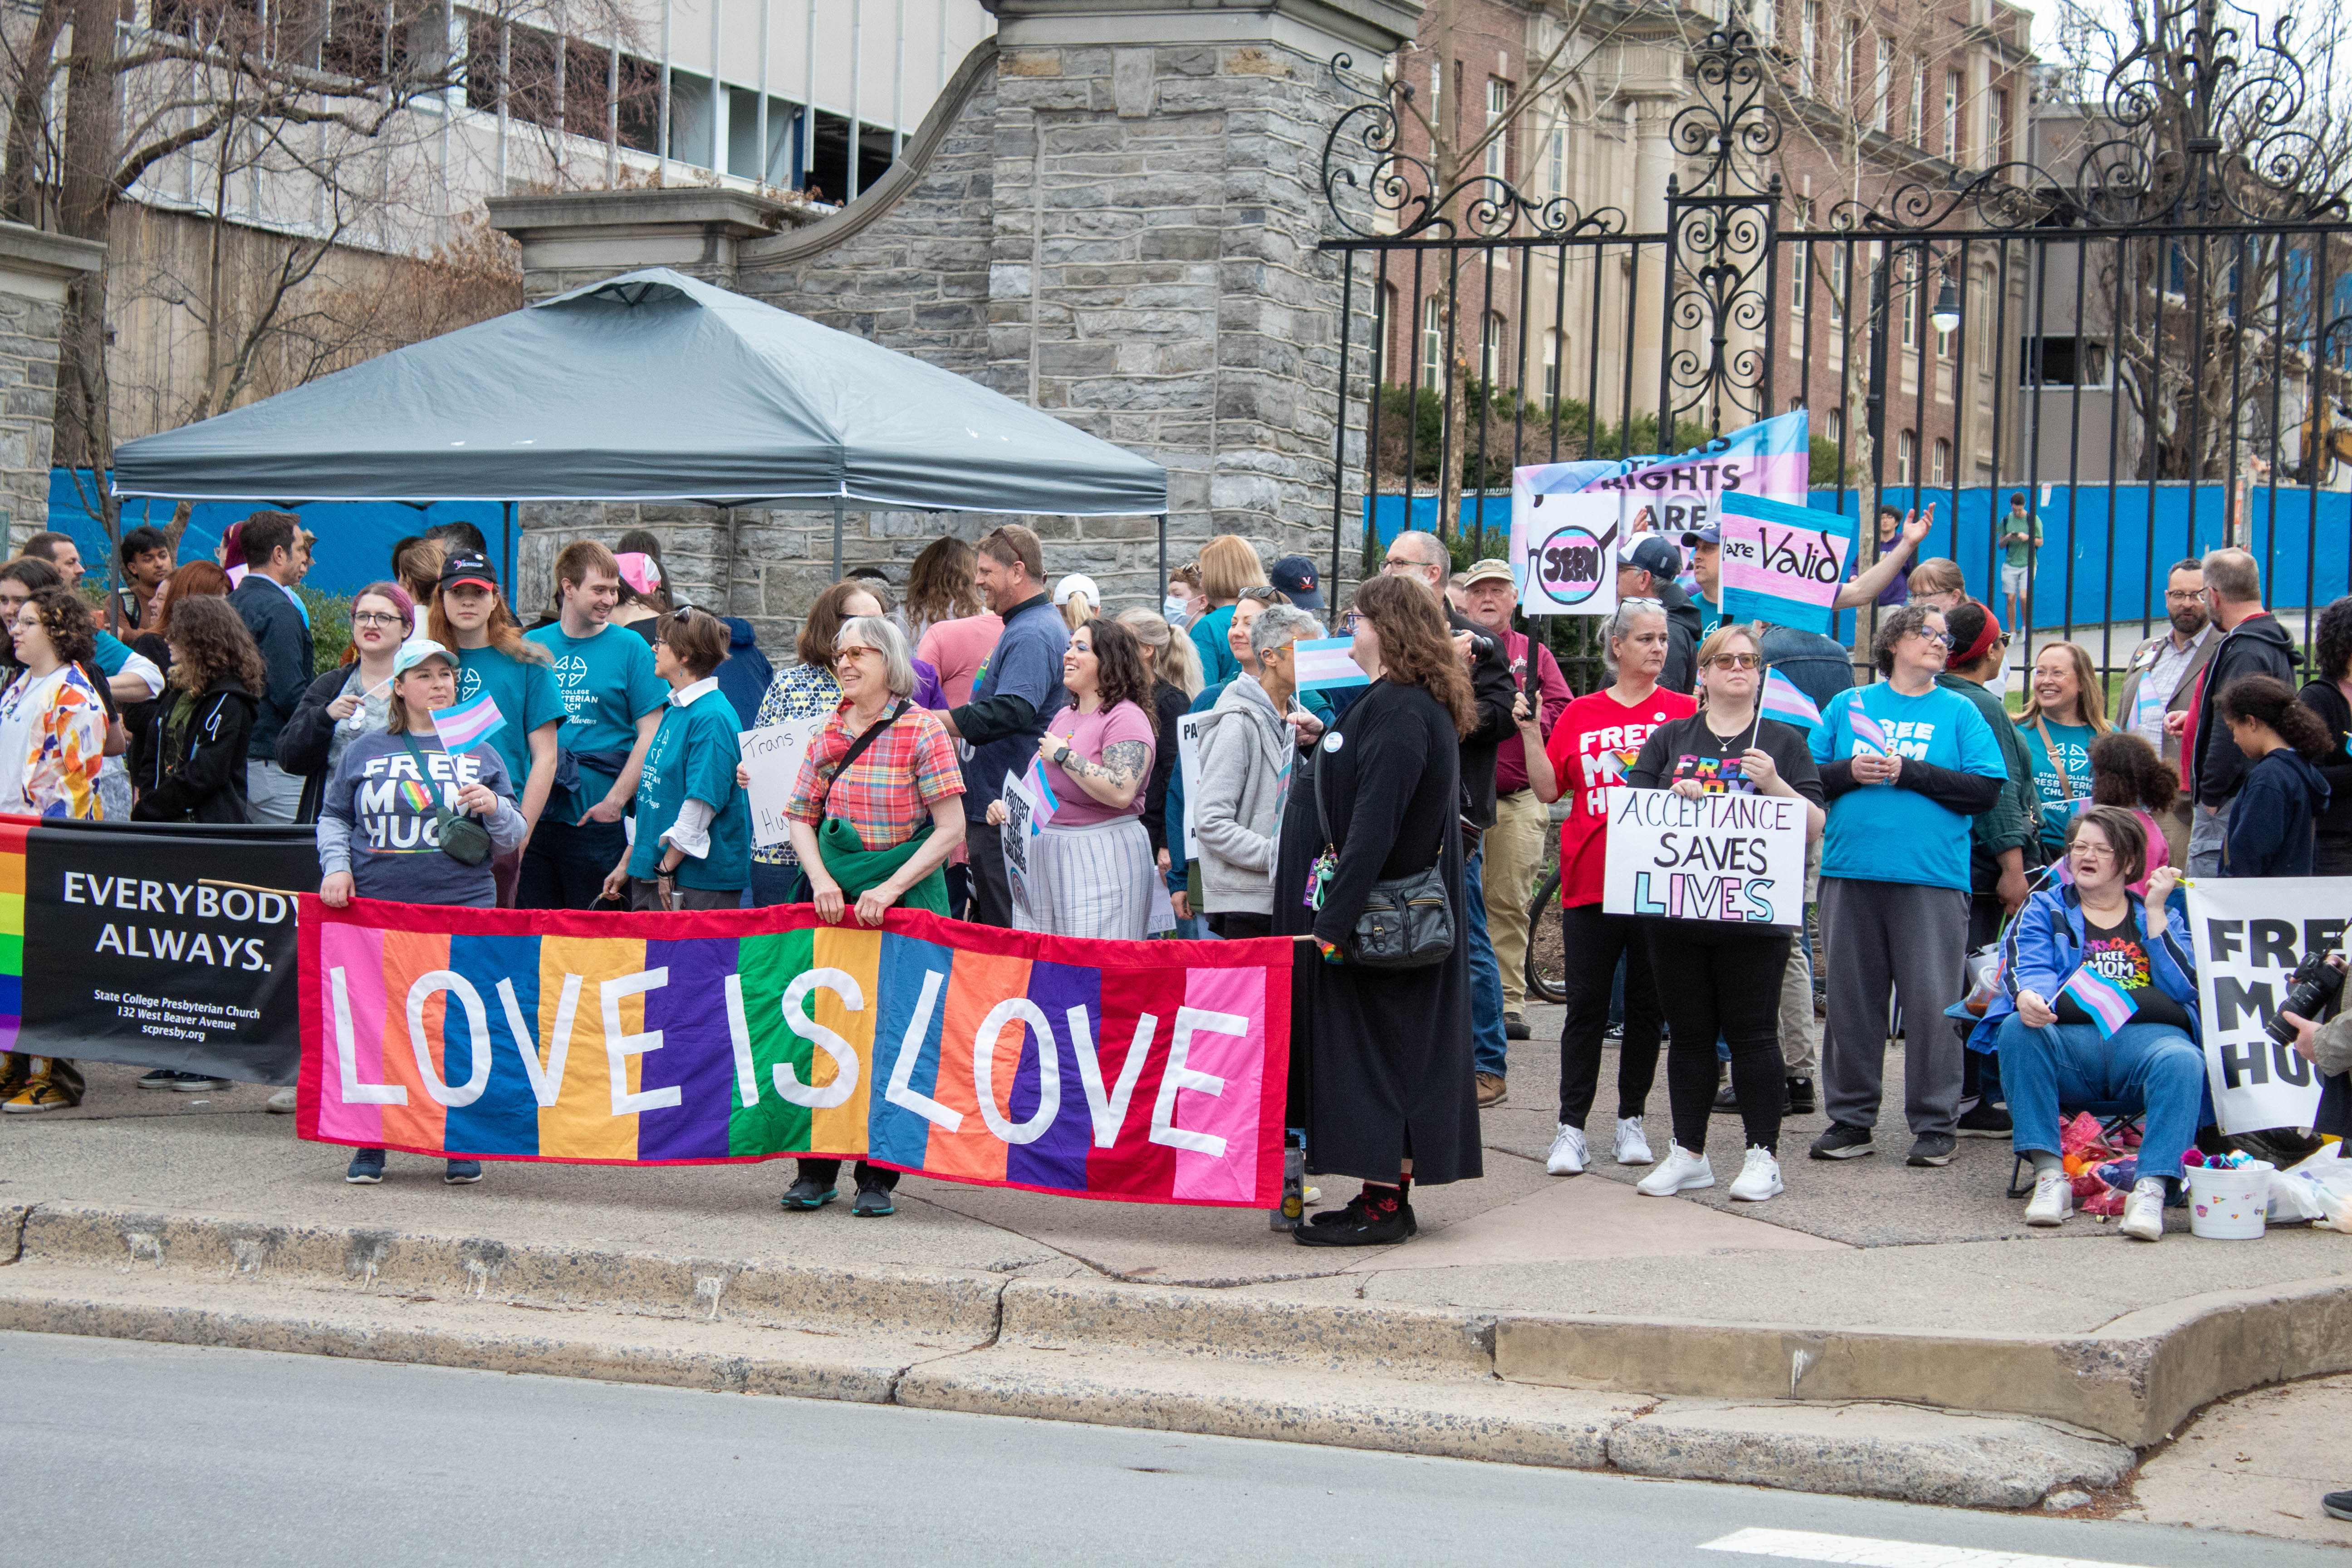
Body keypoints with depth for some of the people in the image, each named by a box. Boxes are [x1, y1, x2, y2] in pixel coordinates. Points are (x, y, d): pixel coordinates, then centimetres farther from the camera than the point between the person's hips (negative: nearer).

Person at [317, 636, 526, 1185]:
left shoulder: (480, 753, 12)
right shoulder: (366, 750, 12)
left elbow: (513, 840, 12)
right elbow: (334, 818, 19)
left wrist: (494, 808, -8)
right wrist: (336, 866, 2)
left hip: (464, 911, 0)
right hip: (378, 909, 1)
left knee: (460, 1027, -3)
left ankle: (463, 1146, 6)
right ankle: (369, 1145, 10)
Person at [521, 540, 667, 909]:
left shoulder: (630, 648, 1)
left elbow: (650, 735, -3)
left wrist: (615, 801, -12)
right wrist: (513, 804, 3)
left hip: (596, 821, -3)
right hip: (534, 820, 3)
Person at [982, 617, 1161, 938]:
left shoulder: (1126, 717, -9)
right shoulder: (1064, 717, 17)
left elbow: (1121, 792, -24)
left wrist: (1063, 755, -15)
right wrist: (1008, 805, 9)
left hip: (1102, 861, -8)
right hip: (1043, 857, 8)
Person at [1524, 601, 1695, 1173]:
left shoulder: (1684, 711, 5)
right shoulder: (1581, 715, 7)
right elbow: (1549, 789, 6)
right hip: (1591, 882, 0)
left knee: (1647, 1007, 8)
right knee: (1586, 1008, 0)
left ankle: (1632, 1120, 19)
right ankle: (1571, 1130, 3)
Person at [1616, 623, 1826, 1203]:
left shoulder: (1782, 741, 7)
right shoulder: (1670, 738, 13)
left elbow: (1815, 826, 2)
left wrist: (1774, 783, -14)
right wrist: (1673, 797, -10)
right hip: (1676, 910, 2)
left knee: (1752, 1034, -2)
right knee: (1689, 1034, 8)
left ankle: (1763, 1155, 5)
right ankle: (1687, 1155, 16)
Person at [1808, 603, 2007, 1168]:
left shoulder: (1958, 712, 9)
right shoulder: (1848, 706, 14)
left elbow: (1987, 787, -3)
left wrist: (1909, 772, -8)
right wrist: (1849, 772, -9)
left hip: (1931, 877, -2)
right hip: (1851, 873, 2)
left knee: (1932, 1003, -4)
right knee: (1851, 1000, 6)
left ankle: (1934, 1125, 4)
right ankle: (1851, 1119, 15)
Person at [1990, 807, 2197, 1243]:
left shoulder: (2163, 918, 24)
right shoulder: (2044, 909, 23)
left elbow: (2186, 987, 7)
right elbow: (2027, 970, 3)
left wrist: (2154, 913, 4)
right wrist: (2027, 997, -22)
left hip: (2146, 1037, 0)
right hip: (2070, 1043, 0)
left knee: (2182, 1060, -34)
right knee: (2018, 1030, -32)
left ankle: (2152, 1190, -42)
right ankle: (2050, 1177, -35)